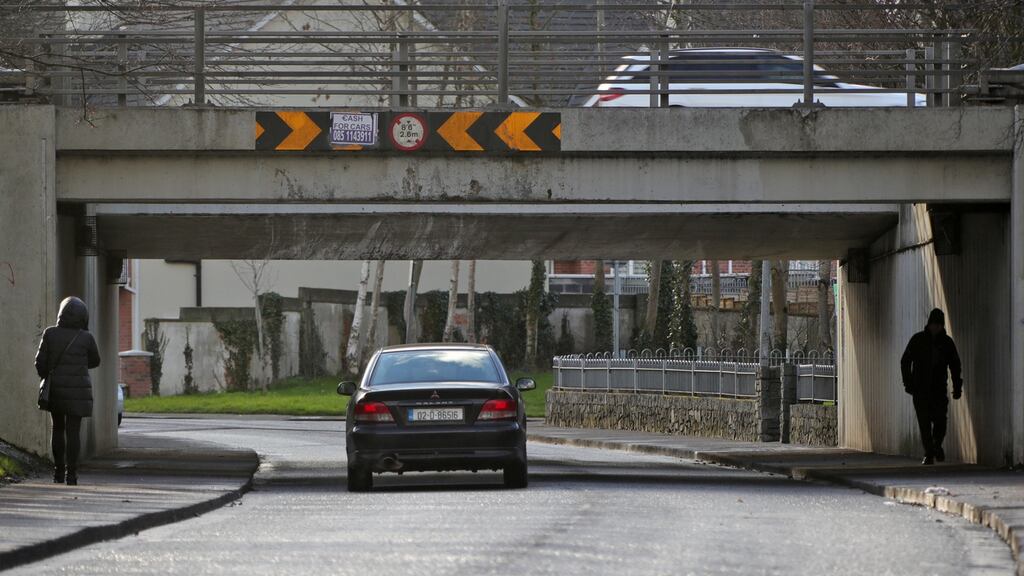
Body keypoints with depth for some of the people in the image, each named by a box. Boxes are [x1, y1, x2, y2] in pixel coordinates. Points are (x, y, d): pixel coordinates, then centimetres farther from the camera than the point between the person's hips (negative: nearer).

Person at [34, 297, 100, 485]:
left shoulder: (50, 334, -3)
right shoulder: (86, 338, -6)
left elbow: (41, 362, -1)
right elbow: (94, 361, 10)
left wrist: (46, 378, 15)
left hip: (55, 389, 2)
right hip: (78, 390, -2)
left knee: (58, 429, 15)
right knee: (73, 431, 0)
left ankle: (59, 471, 15)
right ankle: (71, 473, -5)